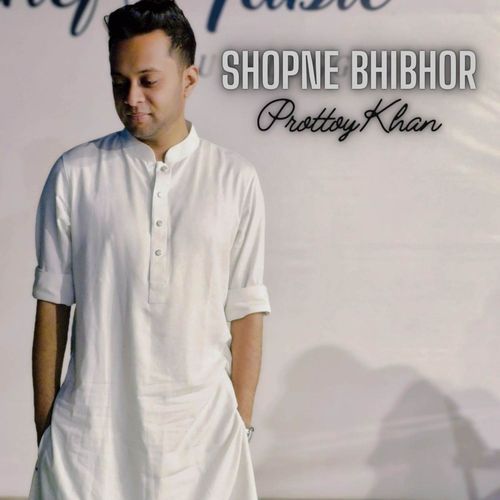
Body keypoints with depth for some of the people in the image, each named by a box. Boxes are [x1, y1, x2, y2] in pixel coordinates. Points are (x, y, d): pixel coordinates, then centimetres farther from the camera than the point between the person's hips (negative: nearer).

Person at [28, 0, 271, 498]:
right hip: (91, 427, 0)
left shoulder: (236, 180, 0)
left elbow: (246, 312, 2)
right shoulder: (74, 174, 0)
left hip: (202, 426, 0)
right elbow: (52, 306, 2)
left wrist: (241, 424, 0)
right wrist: (44, 432, 3)